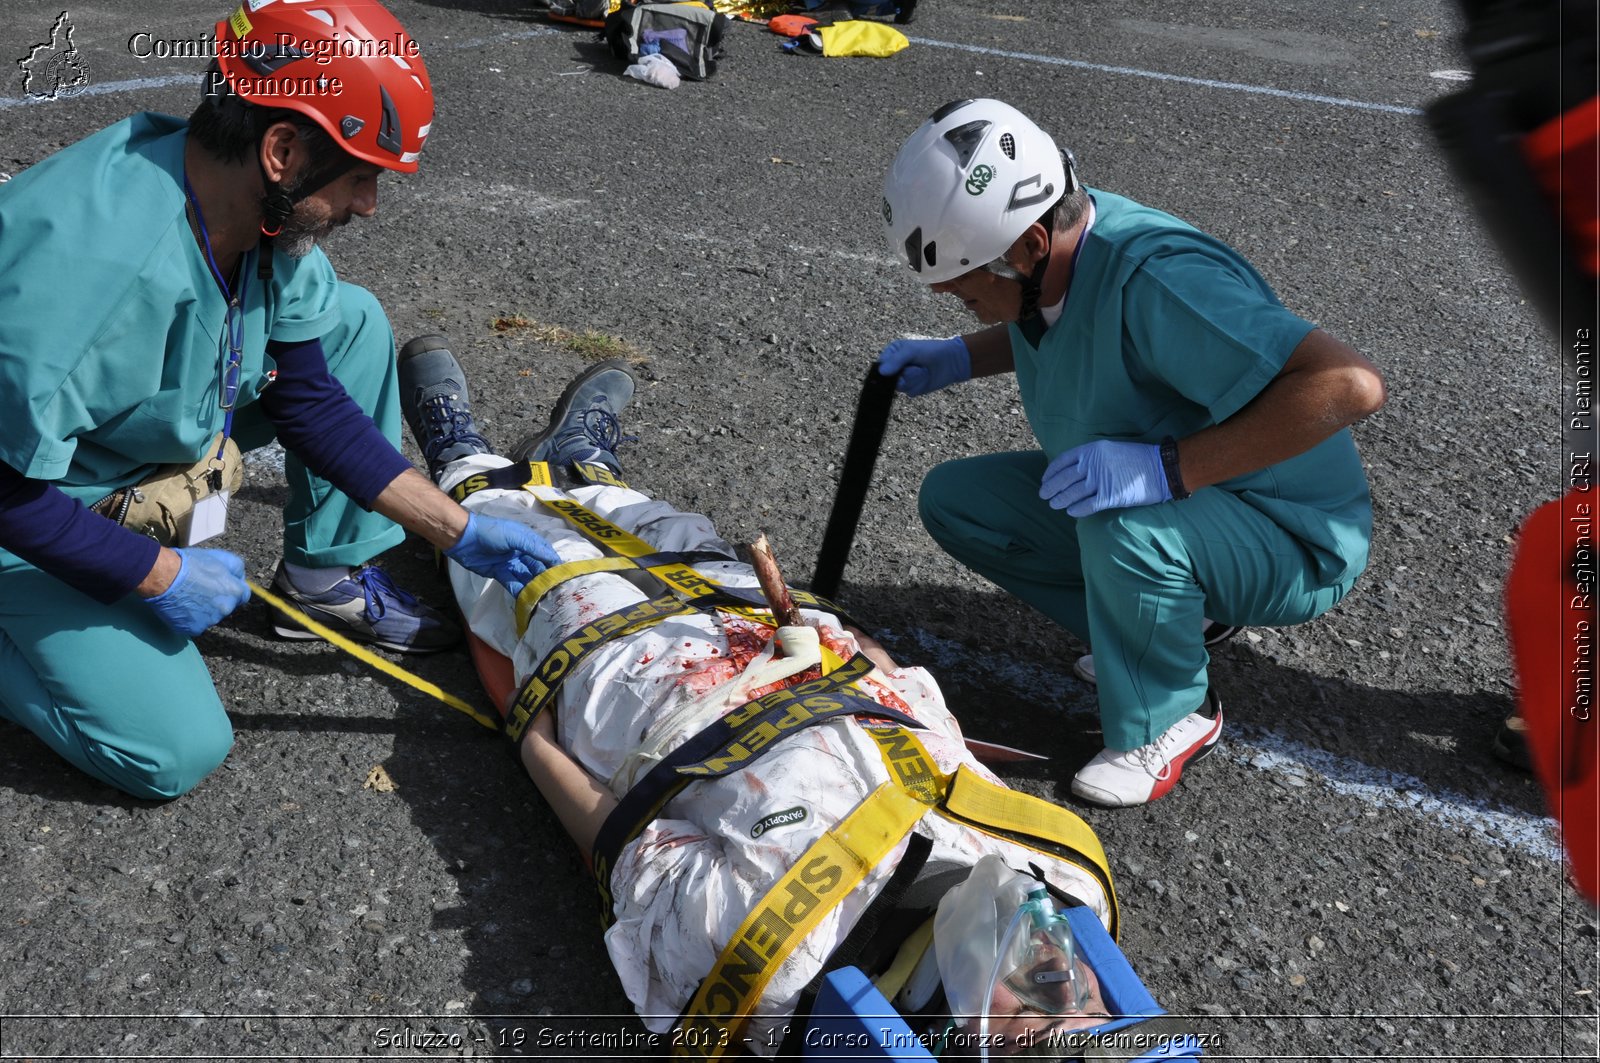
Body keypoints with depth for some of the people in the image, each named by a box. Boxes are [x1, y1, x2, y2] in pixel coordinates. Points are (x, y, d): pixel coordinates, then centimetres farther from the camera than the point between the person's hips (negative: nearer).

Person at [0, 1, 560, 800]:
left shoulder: (274, 221, -15)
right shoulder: (85, 262, -38)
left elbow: (313, 403, -6)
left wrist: (461, 534, -8)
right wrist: (165, 578, -21)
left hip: (162, 430, 7)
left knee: (353, 321, -4)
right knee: (176, 752, -16)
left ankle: (325, 578, 5)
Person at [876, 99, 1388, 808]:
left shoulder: (1155, 278, -34)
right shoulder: (1049, 250, -7)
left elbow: (1351, 384, -41)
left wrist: (1167, 467, -42)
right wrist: (957, 359, 1)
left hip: (1294, 543, -8)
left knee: (1124, 528, -39)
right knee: (953, 501, -1)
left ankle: (1171, 720, -8)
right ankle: (1150, 628, 8)